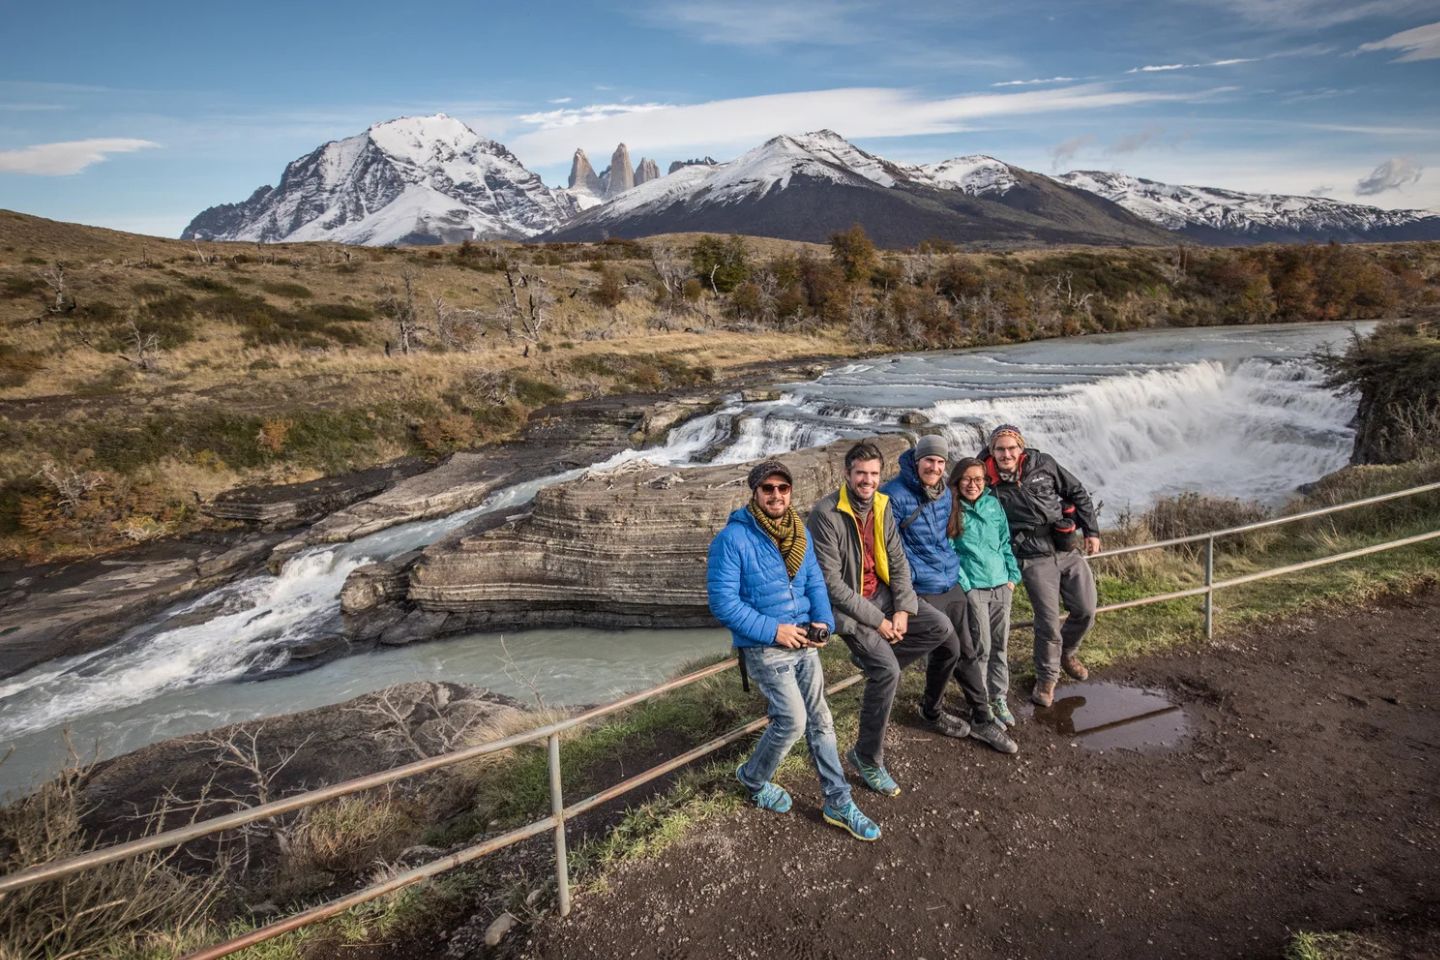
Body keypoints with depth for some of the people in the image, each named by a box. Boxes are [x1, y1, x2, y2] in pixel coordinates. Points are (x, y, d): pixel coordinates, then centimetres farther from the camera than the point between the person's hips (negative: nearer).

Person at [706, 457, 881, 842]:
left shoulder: (800, 533, 5)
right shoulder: (732, 539, -17)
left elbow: (815, 582, 9)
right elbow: (723, 601, -18)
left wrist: (822, 622, -9)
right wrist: (773, 630, -20)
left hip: (804, 642, 7)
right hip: (763, 648, -6)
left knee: (820, 720, 10)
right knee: (793, 719, -11)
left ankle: (838, 803, 23)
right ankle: (753, 778, 18)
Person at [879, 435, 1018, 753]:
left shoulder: (945, 493, 8)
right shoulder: (895, 495, -16)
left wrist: (957, 567, 16)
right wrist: (908, 577, -13)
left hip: (953, 583, 7)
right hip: (923, 591, -7)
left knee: (968, 652, 12)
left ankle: (982, 720, 24)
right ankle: (932, 712, 29)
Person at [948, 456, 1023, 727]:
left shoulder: (994, 505, 8)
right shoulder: (951, 510, -5)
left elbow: (1005, 542, 14)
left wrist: (1013, 575, 8)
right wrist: (962, 584, -12)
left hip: (1002, 585, 5)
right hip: (973, 587, -4)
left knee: (1001, 644, 11)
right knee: (981, 646, -2)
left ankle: (999, 698, 24)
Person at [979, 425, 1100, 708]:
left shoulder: (1042, 464, -3)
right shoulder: (988, 482, -10)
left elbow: (1077, 493, 8)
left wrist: (1091, 530, 6)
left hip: (1069, 549, 4)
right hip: (1034, 559, -3)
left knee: (1086, 611, 9)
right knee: (1048, 621, -1)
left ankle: (1067, 651, 40)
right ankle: (1047, 677, 22)